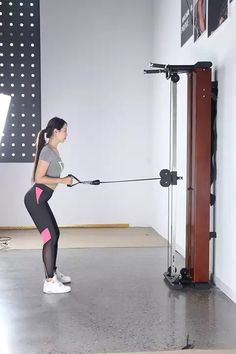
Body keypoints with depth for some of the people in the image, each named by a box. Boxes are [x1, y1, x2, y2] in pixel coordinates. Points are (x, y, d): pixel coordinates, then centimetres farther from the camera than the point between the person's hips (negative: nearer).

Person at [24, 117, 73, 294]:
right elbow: (39, 178, -19)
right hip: (35, 199, -10)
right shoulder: (47, 151, -16)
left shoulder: (54, 150, 12)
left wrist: (65, 179, 7)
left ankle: (53, 272, 31)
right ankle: (50, 282, -4)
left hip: (41, 199, 10)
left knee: (55, 234, 17)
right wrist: (62, 180, -16)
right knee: (50, 237, -9)